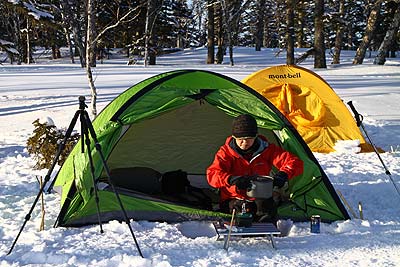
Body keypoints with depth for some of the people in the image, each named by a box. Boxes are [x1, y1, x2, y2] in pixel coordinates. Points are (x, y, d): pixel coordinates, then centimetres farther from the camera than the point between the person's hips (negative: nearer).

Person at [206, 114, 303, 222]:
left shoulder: (267, 149, 2)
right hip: (234, 199, -1)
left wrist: (283, 174, -26)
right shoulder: (226, 151, -1)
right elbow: (212, 175, -15)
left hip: (261, 198, 1)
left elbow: (295, 163, -3)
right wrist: (232, 179, -36)